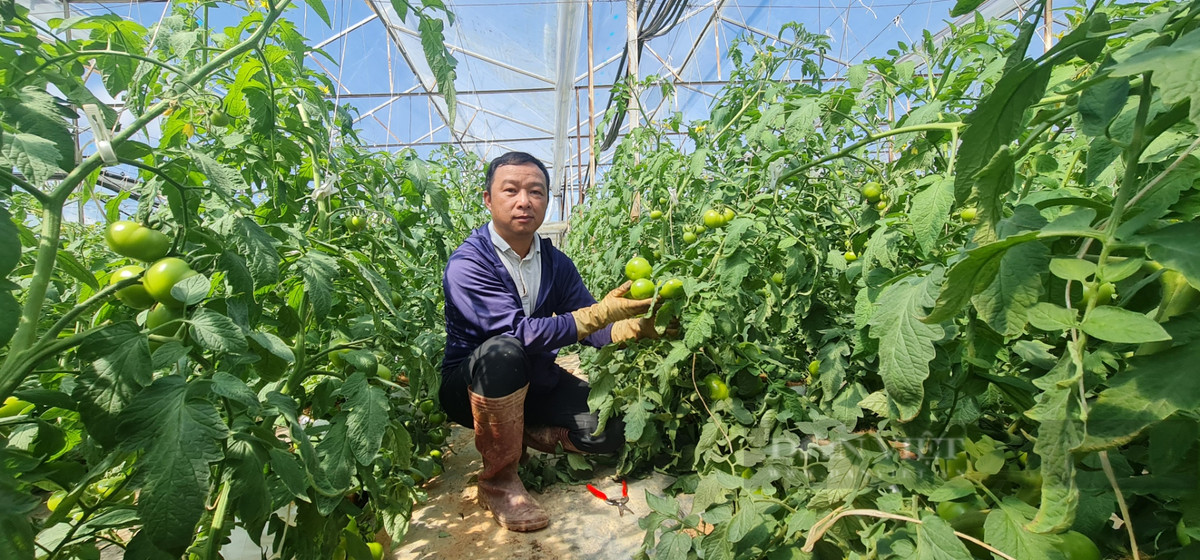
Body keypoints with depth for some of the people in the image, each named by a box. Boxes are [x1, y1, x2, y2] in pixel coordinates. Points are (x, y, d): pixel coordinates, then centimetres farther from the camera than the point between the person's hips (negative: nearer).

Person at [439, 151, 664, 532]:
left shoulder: (555, 263, -1)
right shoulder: (467, 264, -20)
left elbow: (588, 327, -5)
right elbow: (519, 331, -31)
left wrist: (637, 326, -25)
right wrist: (601, 312, -36)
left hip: (534, 381, 5)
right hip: (470, 385, -4)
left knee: (609, 431, -12)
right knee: (503, 351, -38)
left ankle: (520, 433, 14)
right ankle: (498, 480, -16)